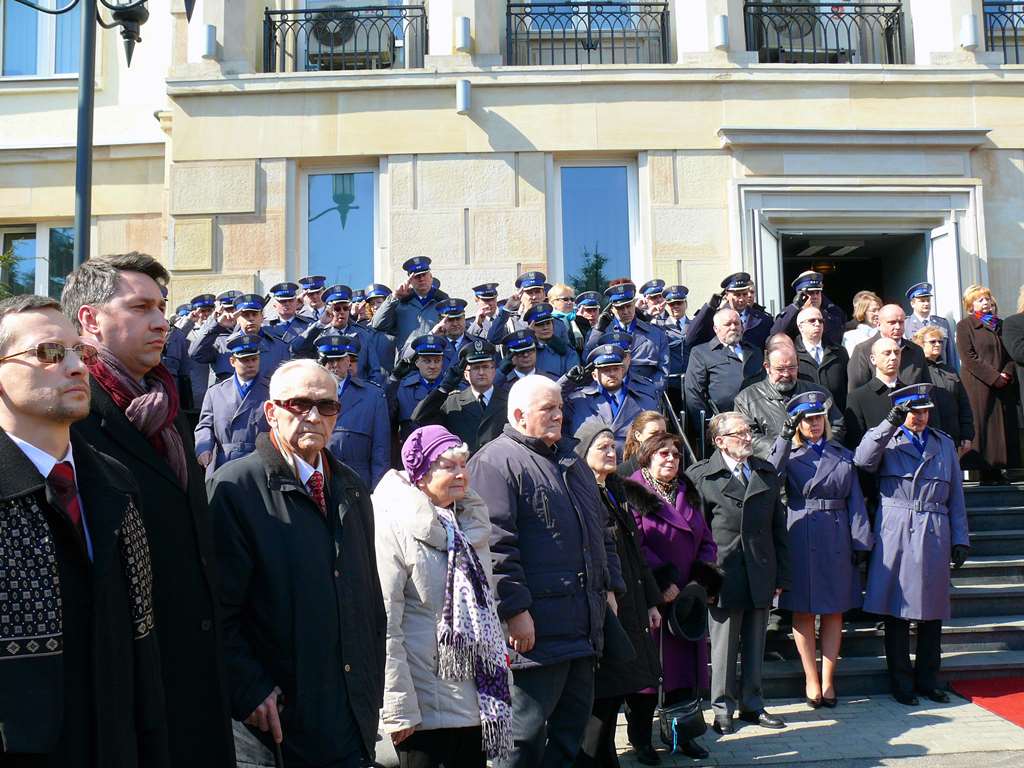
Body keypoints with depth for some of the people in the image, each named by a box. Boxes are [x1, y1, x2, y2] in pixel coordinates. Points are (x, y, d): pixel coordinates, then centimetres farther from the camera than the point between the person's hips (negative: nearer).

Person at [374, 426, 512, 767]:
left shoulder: (470, 521, 10)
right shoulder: (394, 526, -13)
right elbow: (384, 624, -17)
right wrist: (399, 709, -18)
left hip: (477, 697, 7)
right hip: (426, 705, -7)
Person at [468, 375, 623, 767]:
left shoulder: (571, 461, 20)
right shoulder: (496, 461, -10)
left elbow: (600, 528, 26)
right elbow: (495, 543, -18)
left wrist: (609, 586, 18)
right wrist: (515, 608, -21)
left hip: (583, 623, 9)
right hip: (536, 624, -9)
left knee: (575, 715, 16)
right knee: (528, 725, -2)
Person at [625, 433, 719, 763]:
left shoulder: (687, 495, 15)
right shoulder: (633, 492, -5)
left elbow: (706, 541, 16)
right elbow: (633, 544, -13)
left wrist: (704, 577, 0)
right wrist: (662, 581, -16)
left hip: (686, 598, 6)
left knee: (684, 667, 8)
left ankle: (682, 734, 20)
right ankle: (641, 739, 14)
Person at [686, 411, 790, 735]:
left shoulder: (767, 473, 10)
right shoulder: (700, 475, -4)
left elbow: (778, 527, 11)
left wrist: (782, 575, 8)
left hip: (761, 574, 4)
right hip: (724, 574, -4)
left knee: (755, 644, 13)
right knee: (723, 646, 4)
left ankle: (752, 704, 25)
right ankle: (723, 708, 17)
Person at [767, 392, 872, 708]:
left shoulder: (844, 456, 12)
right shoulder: (789, 454, 4)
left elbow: (855, 501, 9)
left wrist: (861, 542, 2)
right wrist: (785, 436, -19)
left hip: (837, 539, 3)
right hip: (801, 537, -3)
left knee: (834, 611, 7)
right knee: (803, 611, 3)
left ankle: (827, 679, 16)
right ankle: (811, 679, 13)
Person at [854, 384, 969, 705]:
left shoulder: (944, 444, 16)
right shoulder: (886, 441, 5)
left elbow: (955, 495, 16)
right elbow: (863, 460, -18)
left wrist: (960, 538, 10)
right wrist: (890, 423, -22)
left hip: (935, 536, 4)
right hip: (896, 535, -3)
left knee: (932, 612, 9)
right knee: (897, 612, 1)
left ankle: (928, 679, 22)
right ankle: (901, 682, 12)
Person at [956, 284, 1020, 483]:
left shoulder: (1000, 324, 18)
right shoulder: (965, 325, 1)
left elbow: (1011, 353, 16)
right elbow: (968, 358, -9)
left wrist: (1007, 373, -4)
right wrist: (994, 377, -14)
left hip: (1003, 384, 5)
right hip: (978, 385, -5)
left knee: (1005, 425, 2)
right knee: (982, 424, -7)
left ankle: (997, 470, 7)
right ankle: (986, 472, -4)